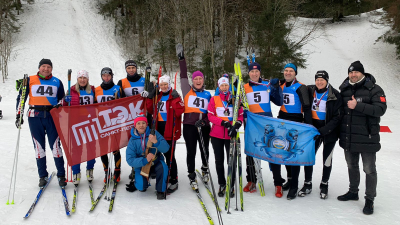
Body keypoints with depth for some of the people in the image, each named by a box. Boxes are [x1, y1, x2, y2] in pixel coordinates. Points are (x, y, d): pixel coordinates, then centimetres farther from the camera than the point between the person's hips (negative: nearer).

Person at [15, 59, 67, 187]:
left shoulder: (57, 82, 10)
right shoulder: (30, 80, 7)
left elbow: (62, 98, 18)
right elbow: (21, 98, 7)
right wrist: (19, 115, 0)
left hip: (52, 116, 0)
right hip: (35, 117, 0)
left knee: (55, 146, -3)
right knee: (39, 147, 5)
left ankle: (61, 175, 6)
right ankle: (43, 176, 15)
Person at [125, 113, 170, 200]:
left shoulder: (153, 133, -10)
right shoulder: (133, 140, -9)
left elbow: (166, 149, -17)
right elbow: (130, 160, -15)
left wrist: (156, 142, -36)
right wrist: (145, 160, -31)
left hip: (156, 162, 0)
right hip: (141, 164, 0)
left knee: (163, 167, -33)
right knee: (141, 186, -21)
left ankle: (160, 190, -7)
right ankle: (142, 183, 20)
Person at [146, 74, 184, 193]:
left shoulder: (174, 96, -5)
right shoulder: (158, 96, 14)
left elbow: (179, 111, -19)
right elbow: (151, 110, 9)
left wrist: (176, 99, -25)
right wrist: (150, 96, 2)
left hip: (170, 129, -7)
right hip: (159, 129, 7)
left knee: (169, 155, -7)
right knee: (165, 153, 17)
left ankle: (174, 181, -1)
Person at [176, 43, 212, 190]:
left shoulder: (207, 95, 11)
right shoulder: (187, 91, 6)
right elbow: (183, 76, -1)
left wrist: (204, 122, -9)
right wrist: (181, 59, -6)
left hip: (204, 126, 2)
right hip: (189, 125, -2)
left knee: (204, 150, 12)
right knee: (191, 152, 1)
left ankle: (205, 169, 40)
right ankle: (192, 176, 18)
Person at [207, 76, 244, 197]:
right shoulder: (214, 99, 5)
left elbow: (241, 115, 2)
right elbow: (210, 116, -2)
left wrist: (236, 126, -16)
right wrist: (224, 122, -16)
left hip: (231, 135, -1)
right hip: (216, 135, 1)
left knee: (231, 161, 0)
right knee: (219, 161, 9)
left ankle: (231, 186, 14)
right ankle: (222, 184, 24)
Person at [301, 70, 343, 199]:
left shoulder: (335, 95, -11)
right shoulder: (310, 91, 0)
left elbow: (338, 116, -13)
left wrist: (323, 130, -21)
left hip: (329, 131, -3)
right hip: (313, 129, 3)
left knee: (327, 159, 8)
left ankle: (324, 185, 26)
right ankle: (307, 184, 18)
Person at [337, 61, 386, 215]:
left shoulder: (374, 89, -7)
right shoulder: (344, 90, 10)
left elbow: (381, 109, -19)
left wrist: (358, 106, -26)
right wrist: (340, 133, 14)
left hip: (367, 138, -5)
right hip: (348, 138, 6)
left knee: (369, 170, 2)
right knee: (352, 166, 19)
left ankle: (369, 199, 14)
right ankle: (353, 192, 35)